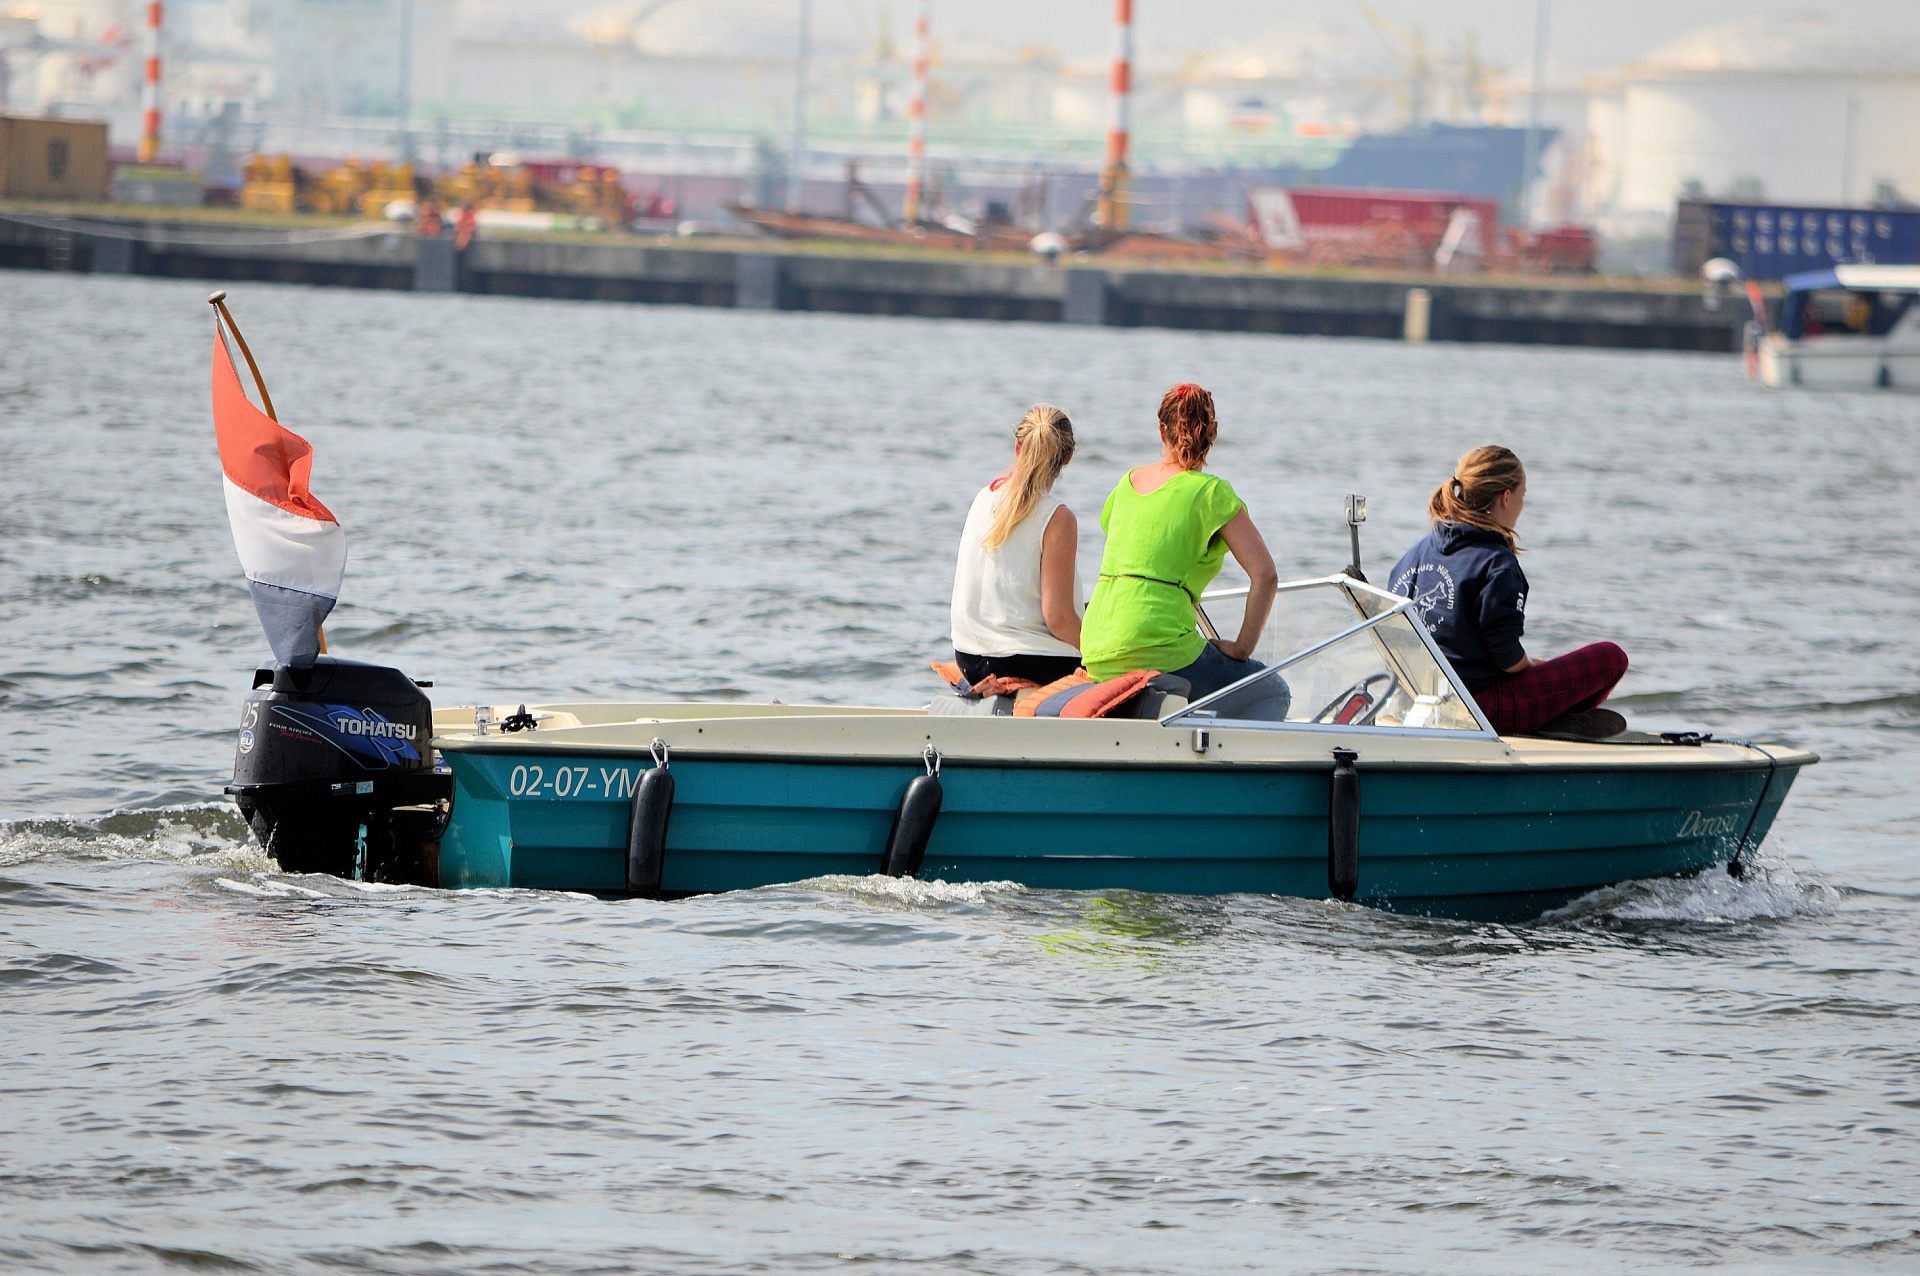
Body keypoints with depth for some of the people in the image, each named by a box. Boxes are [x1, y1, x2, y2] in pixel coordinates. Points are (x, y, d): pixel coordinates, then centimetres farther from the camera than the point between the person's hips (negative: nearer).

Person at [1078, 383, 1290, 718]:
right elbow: (1265, 575, -9)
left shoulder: (1129, 482, 16)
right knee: (1273, 693, 11)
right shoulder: (1213, 492, -2)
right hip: (1157, 649, -7)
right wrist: (1242, 649, 1)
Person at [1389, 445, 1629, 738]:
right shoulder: (1497, 563, -17)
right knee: (1611, 658, -2)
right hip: (1484, 704, -8)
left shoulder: (1416, 553, 7)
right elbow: (1509, 659, -20)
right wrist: (1532, 666, 4)